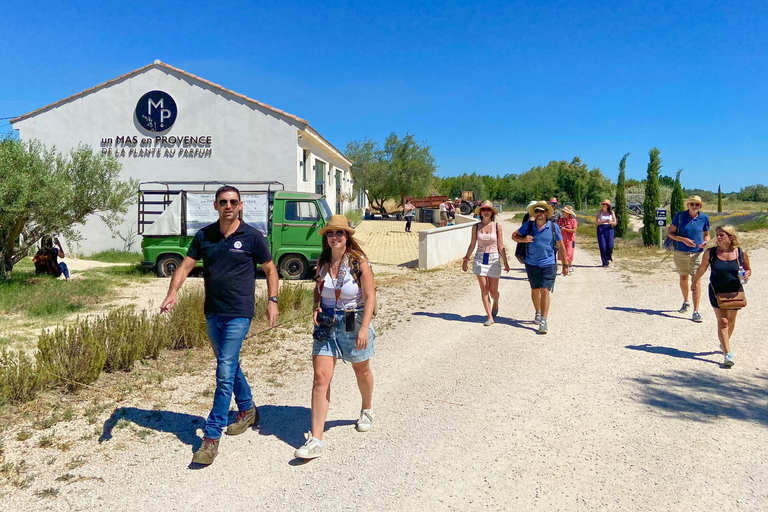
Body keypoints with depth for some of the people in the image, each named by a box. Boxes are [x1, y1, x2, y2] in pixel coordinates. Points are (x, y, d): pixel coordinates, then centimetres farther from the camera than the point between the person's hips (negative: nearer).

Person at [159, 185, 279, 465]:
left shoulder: (252, 236, -5)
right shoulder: (204, 235, 5)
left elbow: (270, 268, 5)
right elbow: (186, 266, 3)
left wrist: (272, 300, -1)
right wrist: (173, 292, -14)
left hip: (238, 314, -5)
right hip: (212, 313, 5)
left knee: (225, 372, -9)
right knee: (230, 366, 19)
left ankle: (212, 437, -2)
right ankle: (247, 410, 40)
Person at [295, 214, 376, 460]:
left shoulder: (359, 262, -12)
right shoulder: (322, 262, 1)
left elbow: (370, 297, -14)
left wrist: (364, 328, -24)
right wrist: (316, 307, -2)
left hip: (353, 323, -3)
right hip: (326, 324, 3)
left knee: (362, 371, 19)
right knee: (321, 377, -7)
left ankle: (367, 410, 50)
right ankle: (315, 440, -5)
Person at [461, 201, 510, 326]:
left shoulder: (497, 226, -1)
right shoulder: (476, 227, 2)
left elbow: (500, 246, 2)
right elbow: (472, 245, 10)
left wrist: (505, 262, 1)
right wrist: (466, 259, 8)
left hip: (494, 259, -1)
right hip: (480, 259, 1)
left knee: (493, 290, 5)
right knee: (484, 289, -4)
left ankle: (495, 303, 41)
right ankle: (490, 317, 1)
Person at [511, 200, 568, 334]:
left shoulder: (553, 227, -4)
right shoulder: (528, 225, -1)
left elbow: (561, 246, 4)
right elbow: (514, 235, 10)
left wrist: (565, 264, 7)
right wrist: (524, 239, -12)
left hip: (548, 264, -3)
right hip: (531, 264, 3)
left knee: (545, 290, -11)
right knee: (535, 290, 16)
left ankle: (543, 321, -9)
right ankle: (538, 313, 40)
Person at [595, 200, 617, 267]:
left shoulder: (612, 212, 8)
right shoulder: (599, 212, 5)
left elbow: (615, 223, 5)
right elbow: (597, 222, -6)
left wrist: (610, 222, -17)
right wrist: (605, 221, -21)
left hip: (609, 229, 1)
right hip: (600, 229, -1)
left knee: (610, 246, -13)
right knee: (602, 246, -7)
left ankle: (610, 255, 21)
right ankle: (605, 263, 0)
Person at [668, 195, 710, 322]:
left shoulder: (704, 218, 1)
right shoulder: (680, 216, -4)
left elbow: (706, 235, 14)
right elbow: (670, 233, -1)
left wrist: (705, 242, -9)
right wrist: (683, 239, -17)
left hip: (697, 254, 0)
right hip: (681, 253, 1)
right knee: (683, 278, 15)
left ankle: (696, 312, -6)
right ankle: (686, 302, 40)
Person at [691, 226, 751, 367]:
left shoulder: (741, 253, -7)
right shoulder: (710, 253, -9)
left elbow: (748, 269, 8)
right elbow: (702, 269, 7)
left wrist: (747, 275, -15)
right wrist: (694, 282, 18)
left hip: (735, 292, 2)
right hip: (717, 292, -2)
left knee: (731, 321, 18)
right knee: (722, 322, -9)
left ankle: (724, 343, 42)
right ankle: (728, 353, -9)